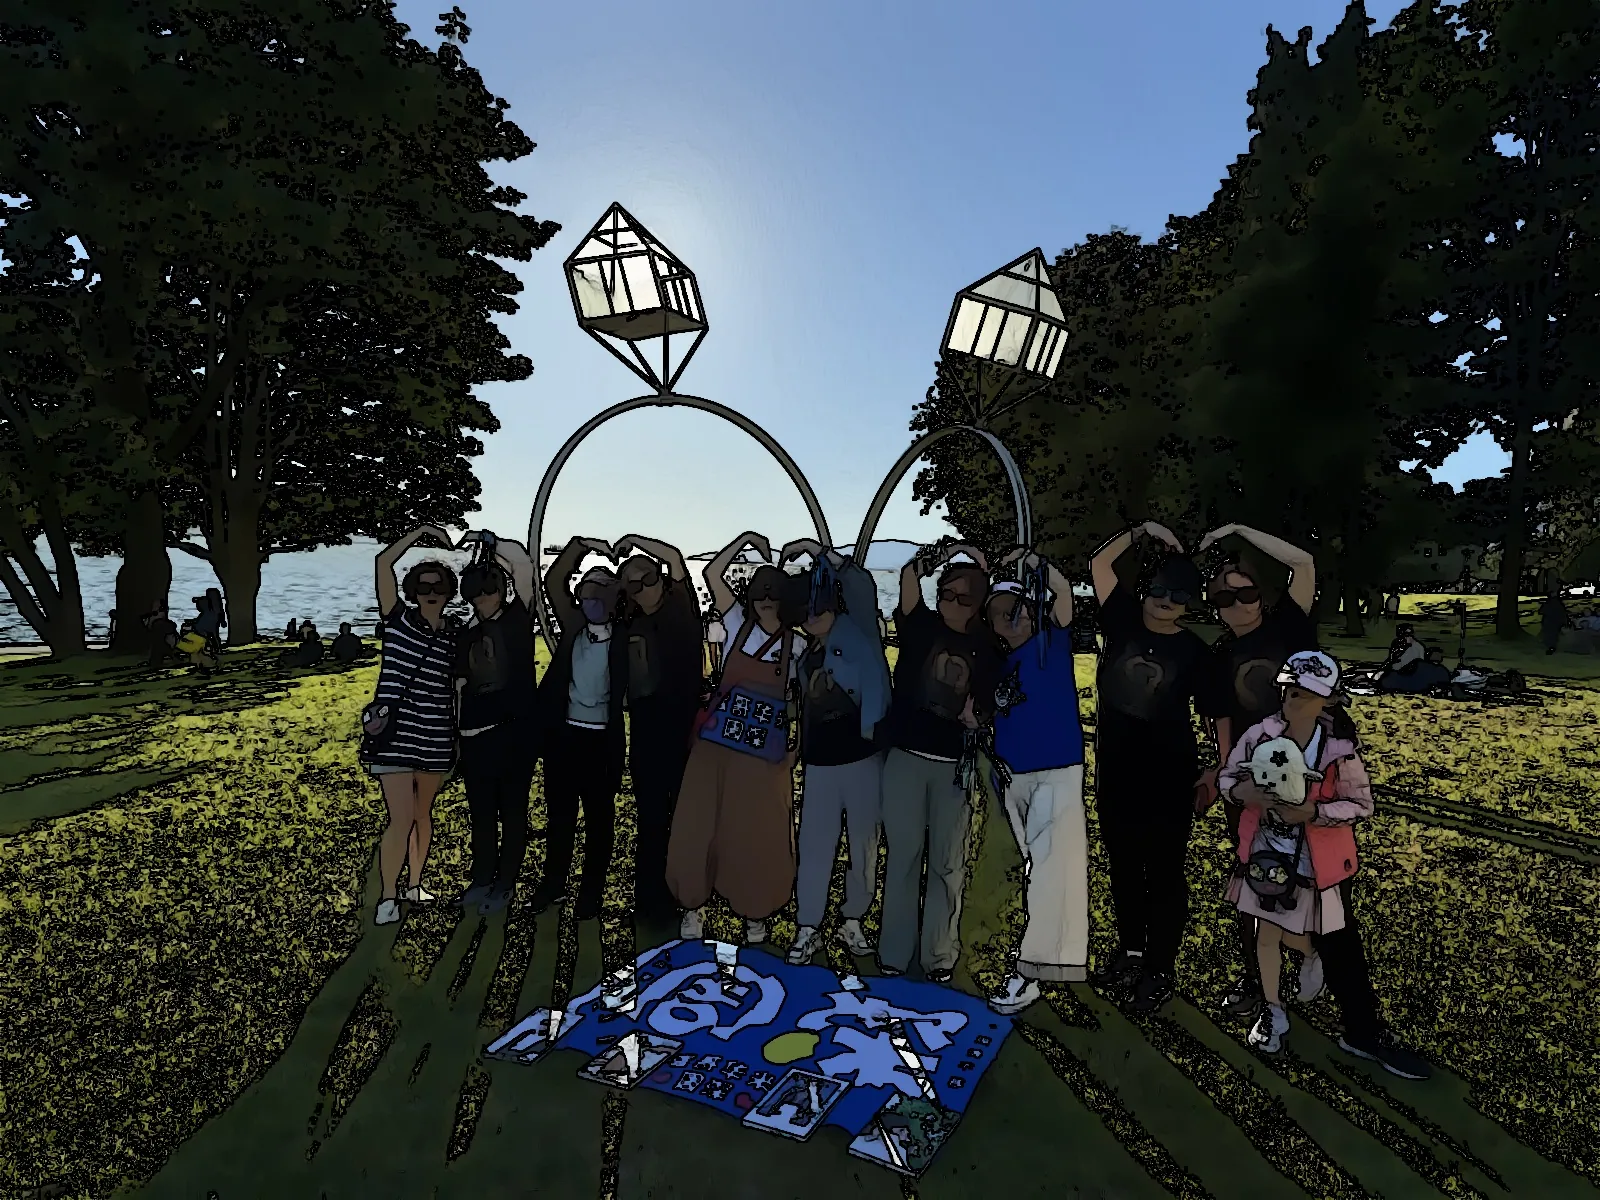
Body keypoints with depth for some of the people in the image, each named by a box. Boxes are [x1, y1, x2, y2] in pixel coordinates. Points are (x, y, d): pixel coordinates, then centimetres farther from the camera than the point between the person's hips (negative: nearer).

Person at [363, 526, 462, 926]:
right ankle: (387, 897, 11)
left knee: (423, 814, 17)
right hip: (394, 736, -3)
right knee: (401, 819, -6)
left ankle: (415, 884, 33)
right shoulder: (399, 619, -3)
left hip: (436, 739, 3)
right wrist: (420, 532, -8)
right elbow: (383, 562, -10)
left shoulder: (456, 632, 4)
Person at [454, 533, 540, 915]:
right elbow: (459, 685, 17)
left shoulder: (518, 617, -1)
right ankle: (482, 878, 28)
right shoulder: (468, 634, 13)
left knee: (512, 810, 4)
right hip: (475, 734, 5)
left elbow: (521, 560, -13)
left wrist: (486, 539, -4)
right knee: (481, 812, 14)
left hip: (516, 730, -5)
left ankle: (505, 883, 16)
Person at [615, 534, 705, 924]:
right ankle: (650, 897, 20)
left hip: (684, 728, -3)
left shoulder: (680, 610, -3)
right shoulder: (628, 624, 9)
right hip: (645, 733, 3)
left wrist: (634, 540, -8)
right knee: (650, 818, 10)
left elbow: (675, 558, -16)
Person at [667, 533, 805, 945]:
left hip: (766, 751, -1)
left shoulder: (798, 647, 0)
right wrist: (746, 539, -8)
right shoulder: (738, 625, 2)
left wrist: (796, 749, -2)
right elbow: (713, 573, -5)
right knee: (699, 826, 5)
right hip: (716, 742, 1)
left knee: (759, 833, 6)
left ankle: (754, 911, 27)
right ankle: (693, 904, 25)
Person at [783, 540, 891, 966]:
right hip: (819, 762, 4)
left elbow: (862, 586, -22)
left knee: (864, 844, 8)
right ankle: (807, 930, 14)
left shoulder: (857, 632, -5)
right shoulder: (806, 653, 11)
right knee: (814, 846, 4)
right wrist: (802, 757, 15)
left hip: (862, 757, -4)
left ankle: (853, 921, 25)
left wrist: (816, 549, -19)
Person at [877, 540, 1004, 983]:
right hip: (906, 756, 0)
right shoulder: (922, 626, 2)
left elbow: (989, 705, 9)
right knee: (903, 855, 6)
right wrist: (946, 554, -26)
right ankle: (894, 952, 17)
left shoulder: (987, 647, 4)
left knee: (948, 862, 6)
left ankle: (939, 955, 18)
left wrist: (977, 717, -11)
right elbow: (908, 575, -14)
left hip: (955, 764, 1)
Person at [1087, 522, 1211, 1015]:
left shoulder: (1194, 650, -5)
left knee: (1164, 871, 8)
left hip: (1168, 775, -3)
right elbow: (1098, 563, -1)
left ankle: (1159, 970, 22)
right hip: (1114, 769, 3)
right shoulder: (1123, 621, -1)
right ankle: (1131, 951, 35)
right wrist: (1141, 531, -9)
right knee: (1122, 865, 17)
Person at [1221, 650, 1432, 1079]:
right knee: (1268, 931, 15)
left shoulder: (1340, 748, -14)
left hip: (1322, 863, -1)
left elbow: (1362, 804, -8)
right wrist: (1249, 792, -20)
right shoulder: (1259, 735, -10)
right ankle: (1272, 1009, 35)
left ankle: (1365, 1032, 25)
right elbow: (1227, 776, 2)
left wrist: (1314, 812, -23)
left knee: (1341, 946, 7)